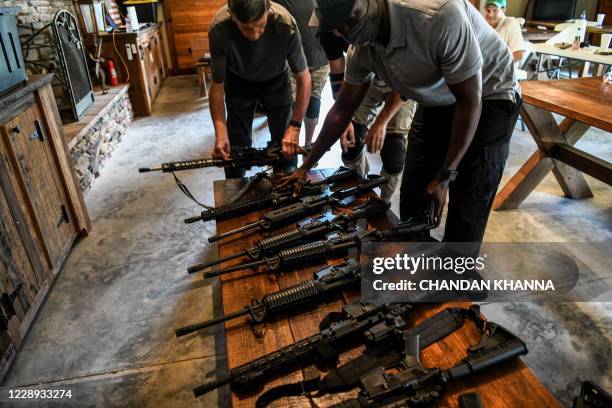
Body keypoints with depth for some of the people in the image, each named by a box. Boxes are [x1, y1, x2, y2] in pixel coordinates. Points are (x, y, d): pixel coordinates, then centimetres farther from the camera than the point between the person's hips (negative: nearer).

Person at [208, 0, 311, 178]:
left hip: (276, 80, 0)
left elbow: (303, 79, -24)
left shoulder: (285, 24, -35)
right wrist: (220, 132, -35)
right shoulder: (219, 29, -33)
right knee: (236, 145, 0)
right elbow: (217, 86, -23)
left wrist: (295, 126, -32)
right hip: (238, 82, 0)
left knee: (287, 146, -2)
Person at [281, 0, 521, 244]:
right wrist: (306, 166, 3)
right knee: (411, 201, 7)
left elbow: (470, 101, -26)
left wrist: (444, 177, -22)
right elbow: (342, 109, -1)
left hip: (487, 100, -5)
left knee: (466, 213, -5)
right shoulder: (361, 47, -14)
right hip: (435, 103, 6)